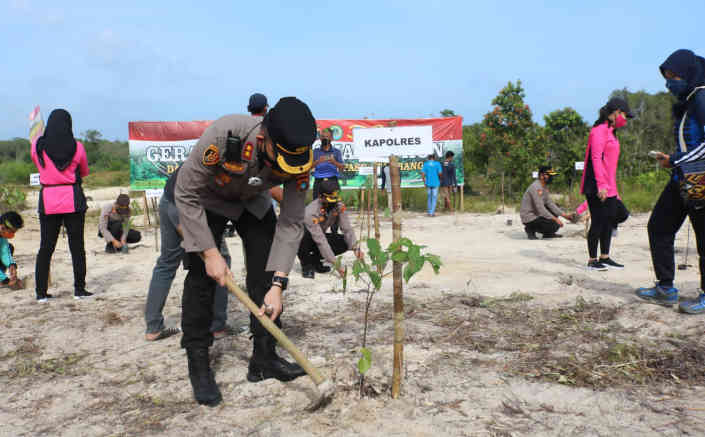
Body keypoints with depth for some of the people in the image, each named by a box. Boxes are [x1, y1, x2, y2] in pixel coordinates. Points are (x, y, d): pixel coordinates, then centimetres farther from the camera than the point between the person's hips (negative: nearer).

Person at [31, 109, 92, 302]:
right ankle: (79, 289, 6)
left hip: (47, 199, 2)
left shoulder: (38, 146, -2)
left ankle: (41, 292, 10)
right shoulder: (77, 147, -5)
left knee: (46, 247, 8)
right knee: (77, 246, 4)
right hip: (73, 199, -2)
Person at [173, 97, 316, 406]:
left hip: (253, 201, 3)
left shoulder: (299, 155, -30)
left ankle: (264, 358, 9)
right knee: (202, 276, -11)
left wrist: (278, 284, -28)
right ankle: (198, 366, 2)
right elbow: (186, 194, -27)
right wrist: (210, 252, -27)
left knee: (266, 273, -4)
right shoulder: (223, 135, -41)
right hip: (207, 199, -3)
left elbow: (291, 223, -22)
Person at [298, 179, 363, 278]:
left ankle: (314, 259, 3)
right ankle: (306, 263, -11)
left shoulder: (339, 206, -17)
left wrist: (356, 248, -32)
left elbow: (347, 229, -17)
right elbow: (320, 241, -36)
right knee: (303, 234, -39)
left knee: (345, 242, -16)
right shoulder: (311, 213, -34)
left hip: (321, 236, 6)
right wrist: (335, 263, -38)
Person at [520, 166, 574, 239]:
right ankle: (530, 228, -3)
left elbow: (549, 203, 10)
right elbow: (540, 209, -25)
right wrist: (555, 219, -24)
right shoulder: (536, 187, -21)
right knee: (554, 225, -22)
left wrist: (564, 215, 3)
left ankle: (548, 234, 14)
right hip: (529, 218, -10)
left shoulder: (544, 186, 10)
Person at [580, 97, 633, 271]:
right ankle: (592, 261, 3)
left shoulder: (611, 131, 20)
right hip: (598, 189, -10)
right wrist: (601, 185, -25)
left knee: (609, 221, 12)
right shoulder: (600, 130, -10)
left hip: (608, 188, 10)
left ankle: (604, 258, 22)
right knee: (598, 222, -5)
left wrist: (614, 189, 21)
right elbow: (596, 158, -19)